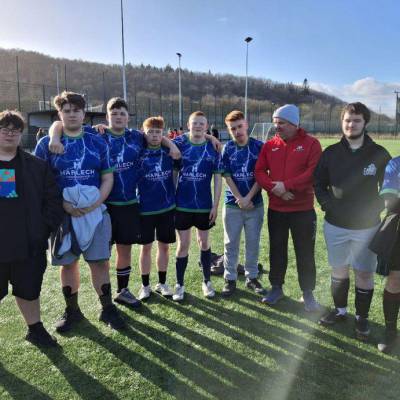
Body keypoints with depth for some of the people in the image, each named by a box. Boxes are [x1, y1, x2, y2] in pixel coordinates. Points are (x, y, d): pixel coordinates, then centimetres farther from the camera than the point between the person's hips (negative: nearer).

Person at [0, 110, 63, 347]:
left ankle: (35, 329, 36)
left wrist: (45, 228, -7)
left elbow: (53, 199, 2)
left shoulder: (37, 166, 2)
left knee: (29, 289, 16)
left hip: (29, 244, 1)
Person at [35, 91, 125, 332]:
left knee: (100, 262, 4)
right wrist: (62, 204, -13)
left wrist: (95, 204, -10)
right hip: (63, 213, 0)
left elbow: (108, 178, 5)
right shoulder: (47, 144, 2)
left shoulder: (98, 143, 7)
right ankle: (72, 311, 27)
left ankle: (108, 309, 19)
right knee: (68, 263, 10)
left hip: (95, 212, 1)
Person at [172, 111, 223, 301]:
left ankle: (206, 281, 28)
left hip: (205, 205, 1)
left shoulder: (213, 147, -2)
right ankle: (179, 285, 20)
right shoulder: (179, 143, -2)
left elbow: (218, 177, 0)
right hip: (182, 204, 0)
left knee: (204, 242, 14)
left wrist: (216, 205, -3)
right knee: (183, 244, 6)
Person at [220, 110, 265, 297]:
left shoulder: (259, 146, -3)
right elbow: (227, 176, -4)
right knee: (231, 244, 7)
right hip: (232, 205, 0)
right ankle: (230, 279, 21)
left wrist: (248, 198, -13)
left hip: (255, 204, 0)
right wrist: (240, 199, -10)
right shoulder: (227, 148, 0)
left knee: (253, 243, 10)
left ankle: (252, 277, 26)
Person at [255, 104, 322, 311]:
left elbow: (314, 172, -15)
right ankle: (276, 288, 31)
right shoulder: (269, 145, 5)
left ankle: (308, 293, 23)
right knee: (277, 250, 15)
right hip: (275, 209, 3)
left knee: (305, 253, 7)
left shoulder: (311, 143, -5)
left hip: (303, 210, -3)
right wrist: (274, 188, -17)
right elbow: (259, 172, 0)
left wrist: (287, 185, -20)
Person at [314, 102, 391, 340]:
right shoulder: (331, 153, 0)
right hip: (335, 225, 2)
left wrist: (376, 209, -9)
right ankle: (340, 310, 34)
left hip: (367, 226, -1)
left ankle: (362, 317, 26)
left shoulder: (379, 154, -4)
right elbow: (319, 184, 8)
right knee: (339, 269, 14)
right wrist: (326, 203, -6)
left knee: (365, 273, 7)